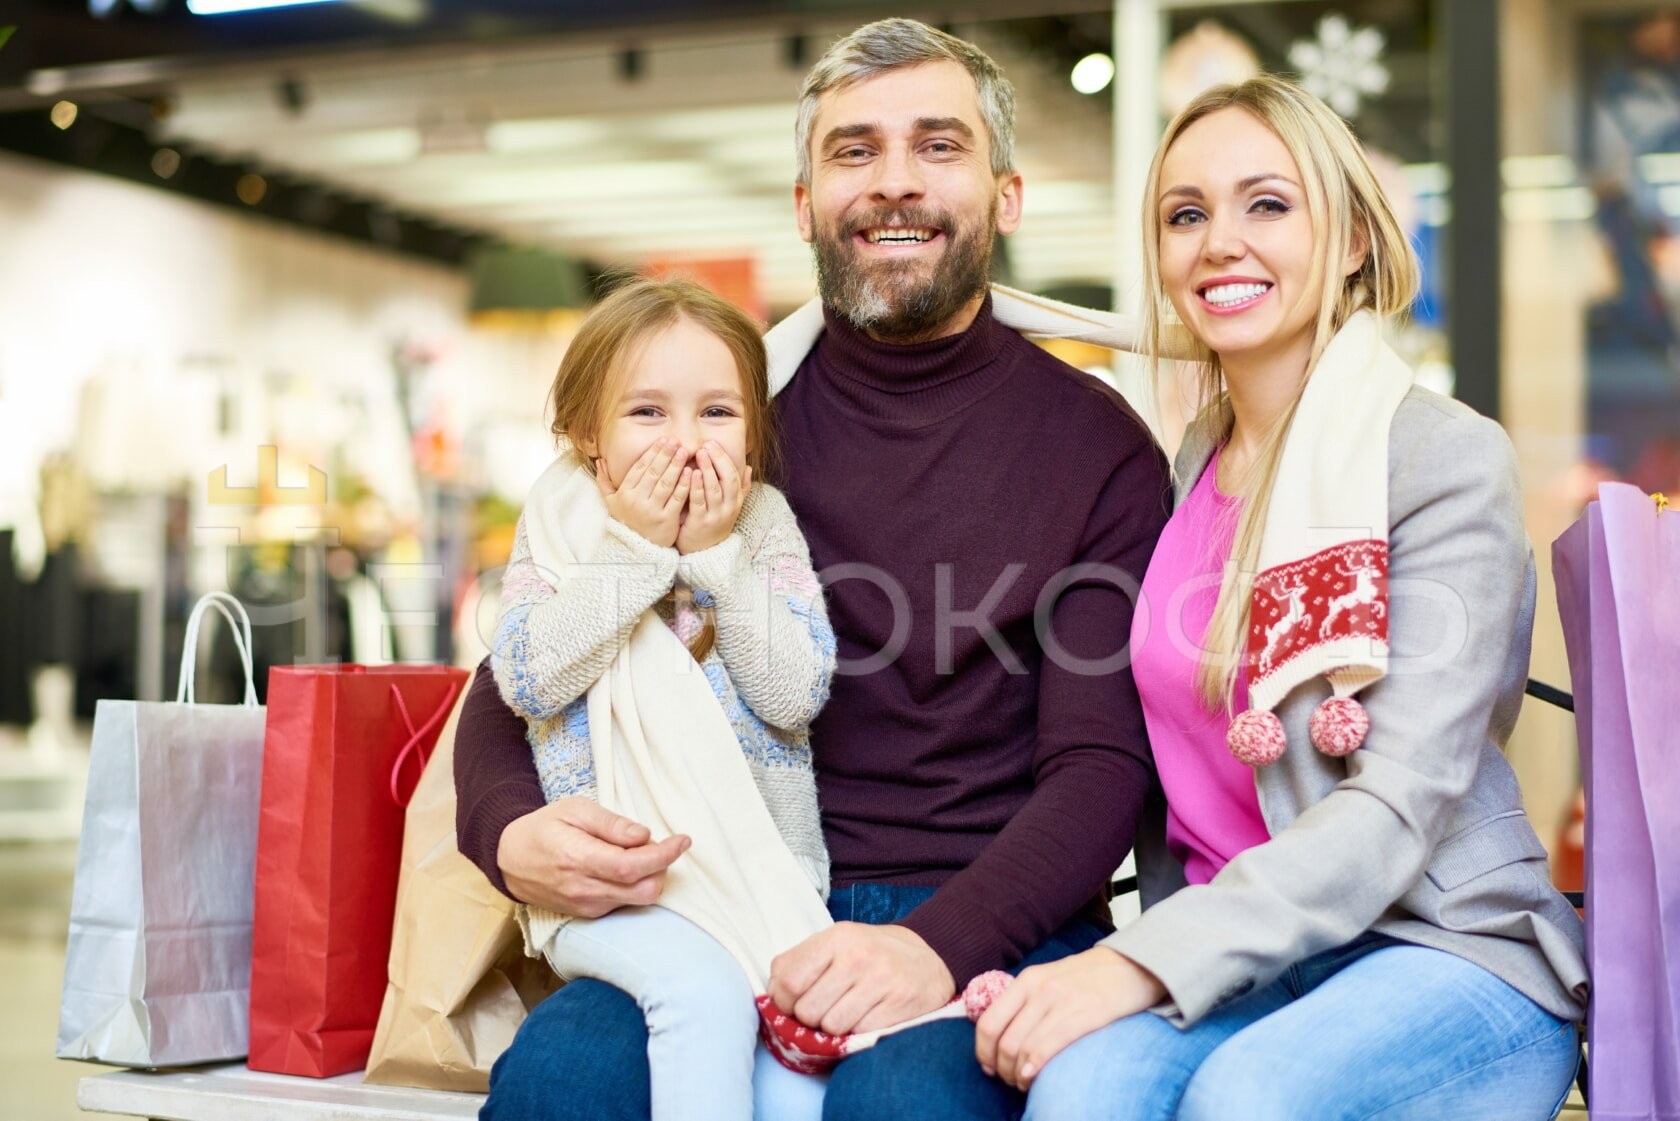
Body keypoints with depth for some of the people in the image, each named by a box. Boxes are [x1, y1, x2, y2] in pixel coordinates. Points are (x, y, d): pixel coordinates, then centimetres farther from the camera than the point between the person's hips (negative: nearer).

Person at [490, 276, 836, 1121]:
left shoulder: (765, 527, 6)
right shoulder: (561, 527, 4)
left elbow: (797, 696, -5)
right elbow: (526, 679, -11)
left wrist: (718, 555, -12)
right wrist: (636, 548, -14)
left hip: (762, 872, 2)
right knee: (703, 992, -30)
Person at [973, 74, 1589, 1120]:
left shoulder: (1448, 459, -7)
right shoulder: (1187, 466, 11)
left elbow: (1401, 803, -16)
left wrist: (1146, 962, -24)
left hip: (1452, 950, -3)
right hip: (1238, 958, 4)